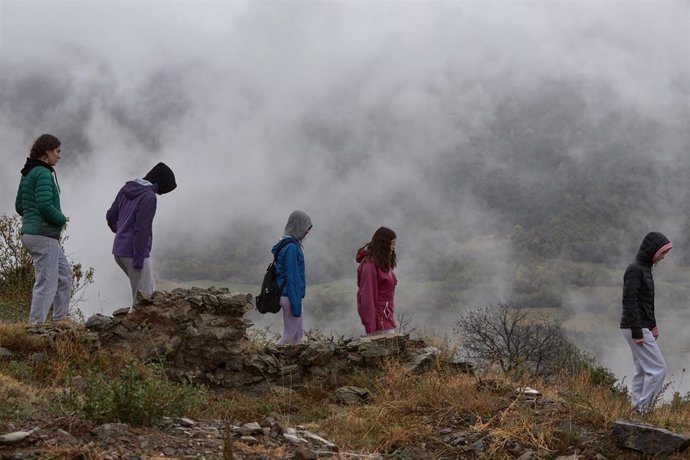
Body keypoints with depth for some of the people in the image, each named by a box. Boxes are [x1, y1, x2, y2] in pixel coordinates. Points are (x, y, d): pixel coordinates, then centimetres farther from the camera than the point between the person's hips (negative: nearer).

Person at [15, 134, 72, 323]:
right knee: (46, 283, -6)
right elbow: (45, 205, -25)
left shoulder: (27, 174, 15)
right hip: (44, 236, -10)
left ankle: (61, 320, 20)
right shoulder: (43, 174, -14)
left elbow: (19, 206, 20)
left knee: (64, 275, 17)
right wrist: (61, 219, -8)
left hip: (30, 233, 10)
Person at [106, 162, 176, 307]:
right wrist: (139, 260, -19)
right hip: (133, 253, -9)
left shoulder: (126, 189, 9)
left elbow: (110, 216, 17)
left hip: (118, 251, 9)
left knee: (150, 289, 19)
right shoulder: (149, 197, -16)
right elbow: (142, 230, -21)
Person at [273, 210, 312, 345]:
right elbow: (291, 278, -22)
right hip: (290, 297, -9)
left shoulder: (288, 244, 9)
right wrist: (296, 305, -20)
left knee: (299, 333, 15)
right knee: (289, 334, 0)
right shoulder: (291, 248, -21)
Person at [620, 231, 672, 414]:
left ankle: (638, 407, 14)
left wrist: (653, 325, 16)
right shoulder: (635, 269, -16)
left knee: (642, 370, 11)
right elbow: (630, 302, -21)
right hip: (637, 329, -10)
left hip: (643, 328, 10)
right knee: (658, 368, -9)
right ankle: (644, 407, -6)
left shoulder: (644, 268, 14)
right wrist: (637, 333, -22)